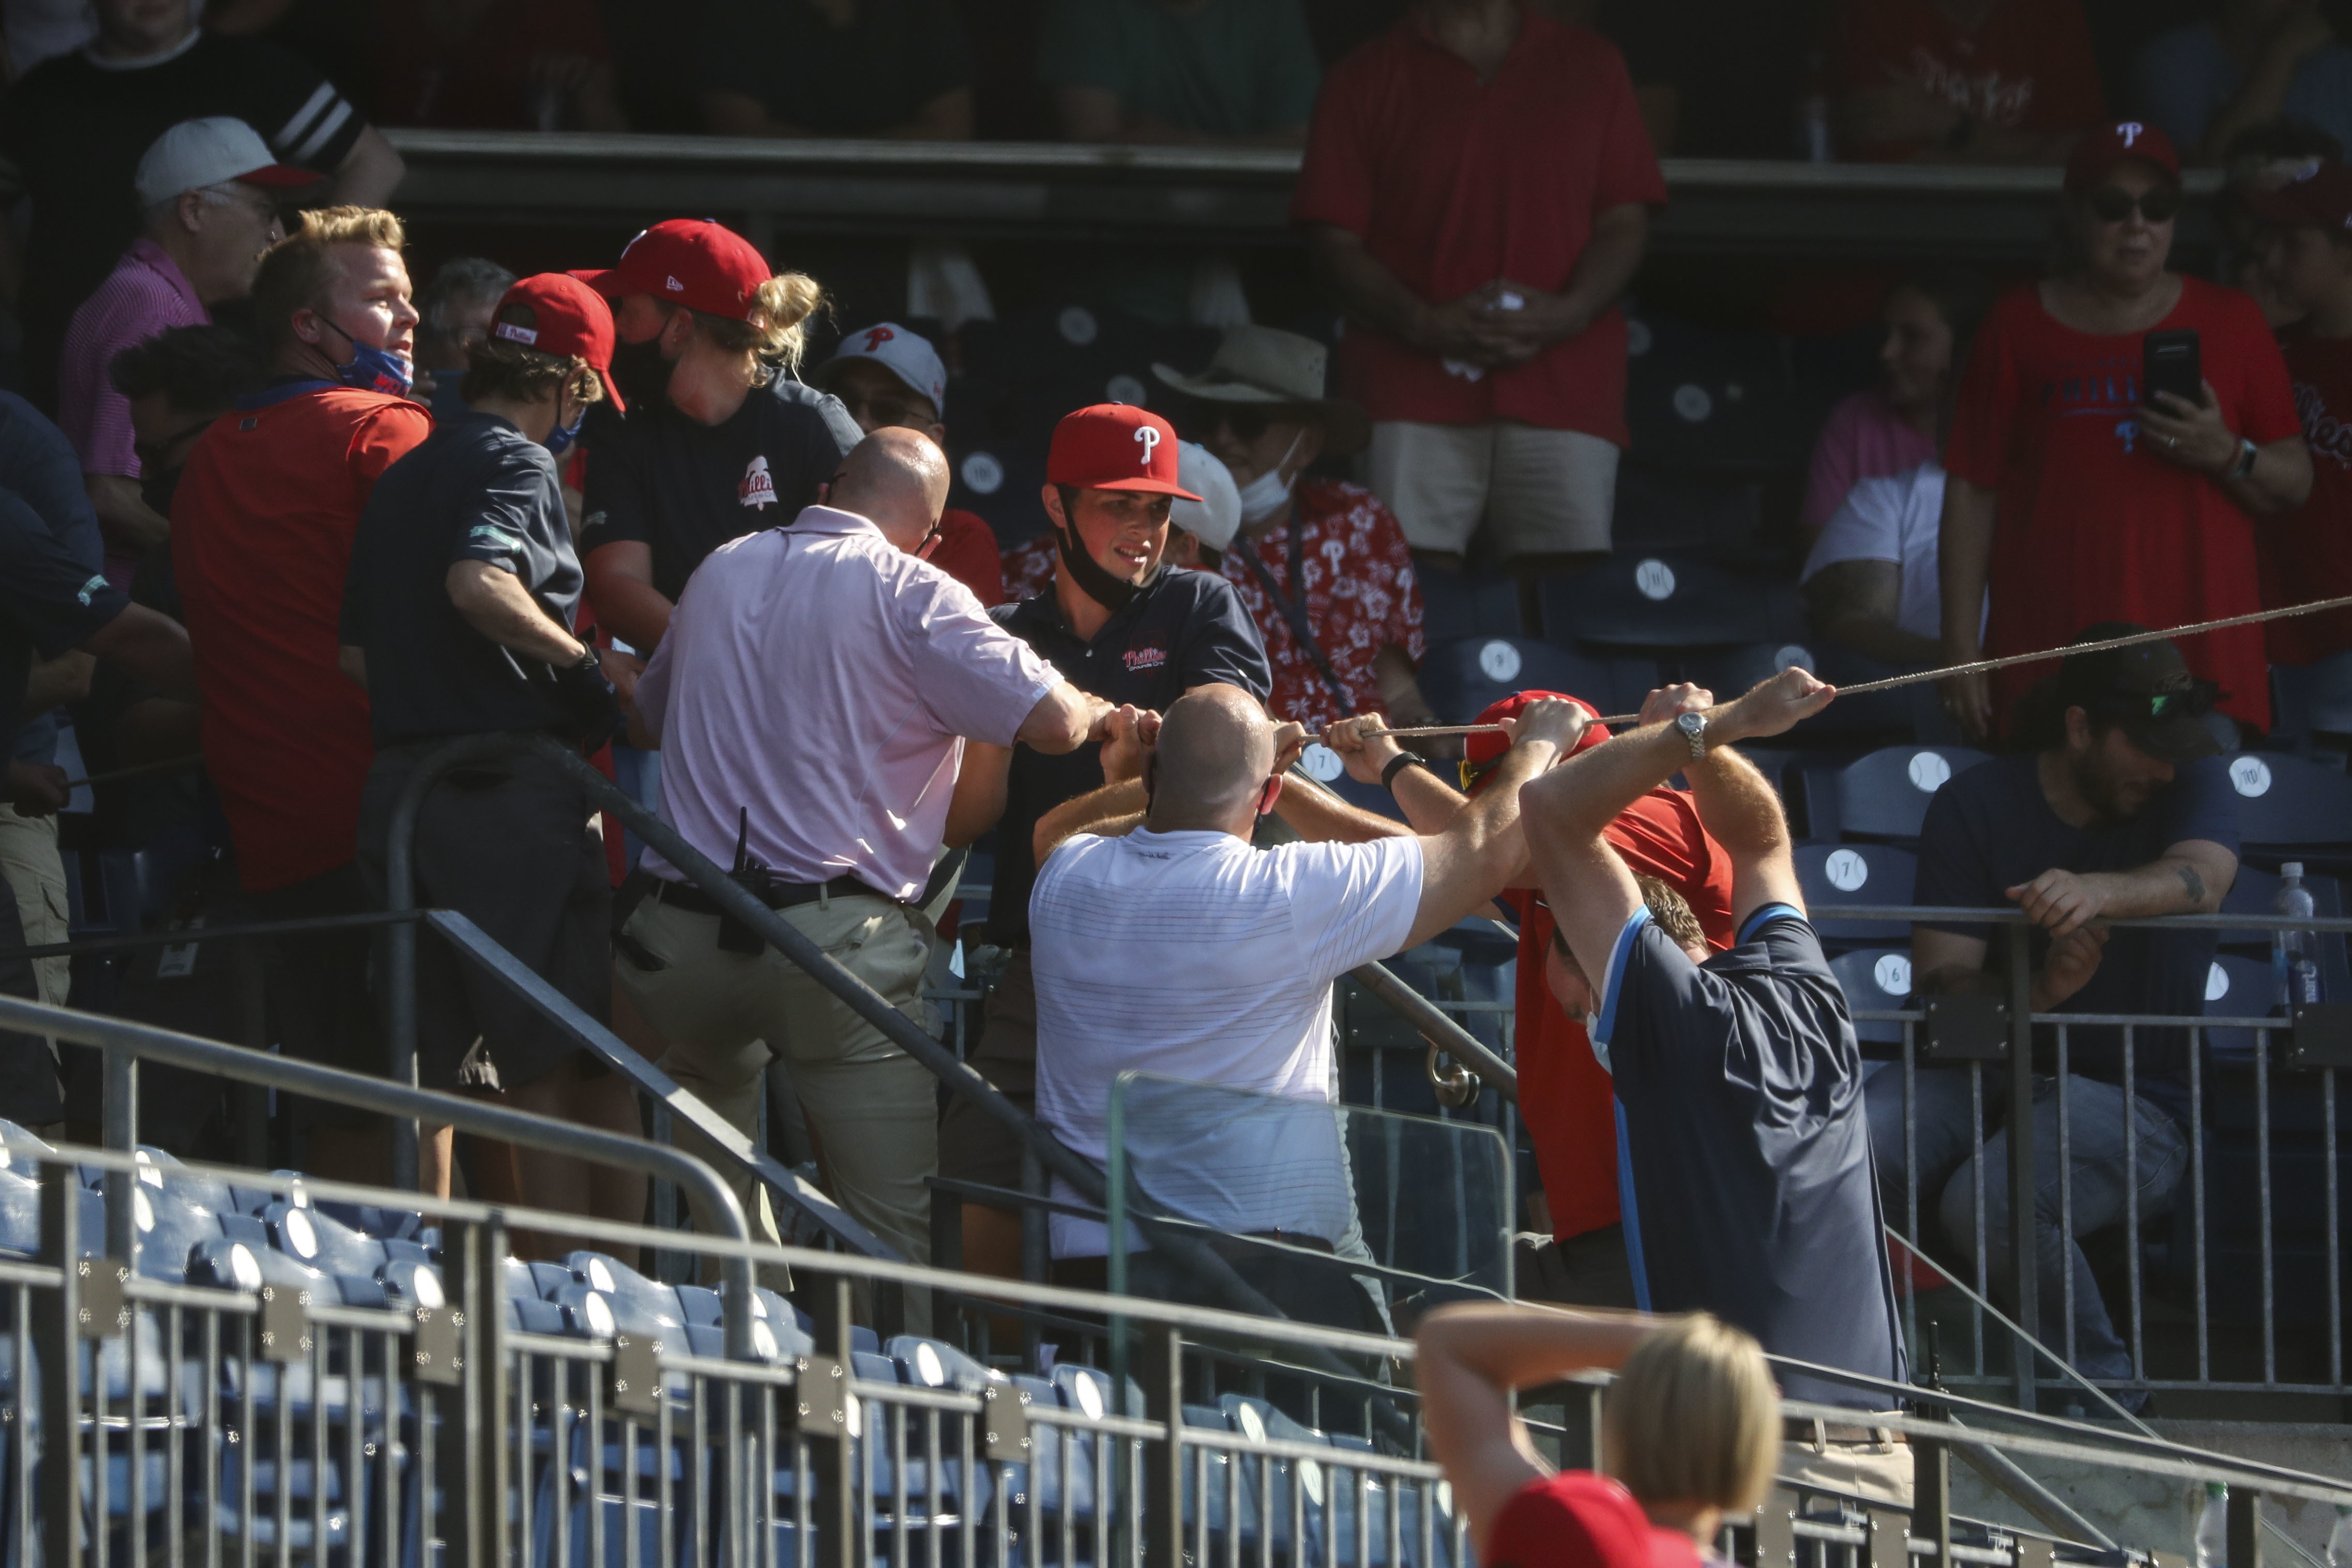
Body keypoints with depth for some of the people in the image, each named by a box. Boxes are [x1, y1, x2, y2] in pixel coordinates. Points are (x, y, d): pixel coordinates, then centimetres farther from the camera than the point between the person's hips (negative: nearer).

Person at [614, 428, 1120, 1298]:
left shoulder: (720, 572, 17)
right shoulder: (908, 593, -3)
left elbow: (651, 712, 35)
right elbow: (1051, 719, -10)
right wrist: (1101, 712, 14)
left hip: (680, 933, 5)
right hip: (833, 929, -5)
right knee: (894, 1227, -3)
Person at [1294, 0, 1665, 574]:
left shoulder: (1590, 68, 15)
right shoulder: (1365, 81, 11)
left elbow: (1626, 223, 10)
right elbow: (1335, 240, 4)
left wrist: (1568, 314, -10)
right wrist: (1427, 326, -13)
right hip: (1413, 391, -1)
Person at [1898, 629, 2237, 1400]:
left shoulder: (2192, 783, 2)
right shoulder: (1977, 803, 2)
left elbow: (2201, 879, -23)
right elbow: (1939, 986, -7)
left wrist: (2094, 891, -45)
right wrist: (2041, 989, -28)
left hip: (2130, 1097, -2)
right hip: (1991, 1069, 2)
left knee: (1989, 1200, -34)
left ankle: (2099, 1380, -10)